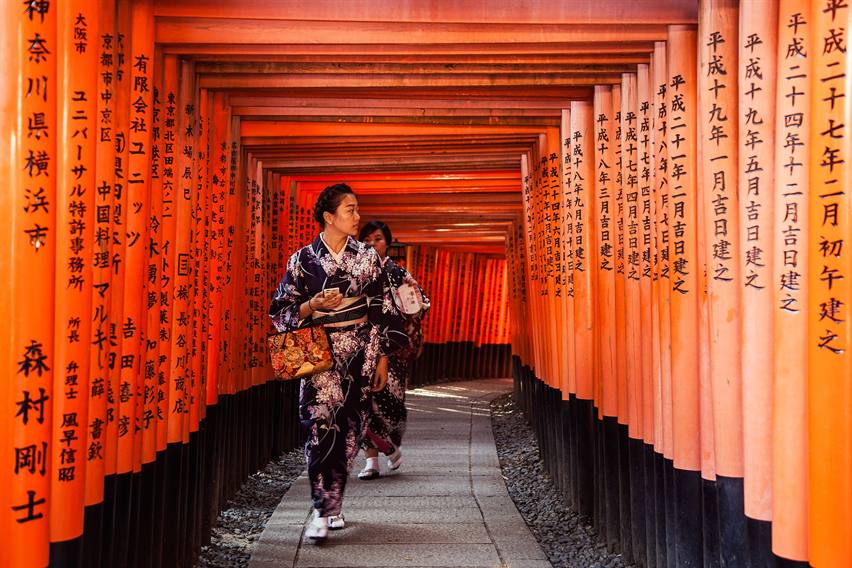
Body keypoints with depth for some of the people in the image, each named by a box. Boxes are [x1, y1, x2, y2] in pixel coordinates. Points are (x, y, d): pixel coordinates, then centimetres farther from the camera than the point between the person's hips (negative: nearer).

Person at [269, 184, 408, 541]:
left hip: (361, 350, 2)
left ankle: (333, 503, 20)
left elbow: (383, 308, 6)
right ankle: (323, 509, -9)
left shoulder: (368, 256, 4)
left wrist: (382, 357, 2)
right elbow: (282, 310, 3)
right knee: (321, 425, -14)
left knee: (349, 428, 5)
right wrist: (314, 305, -15)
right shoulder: (303, 259, 0)